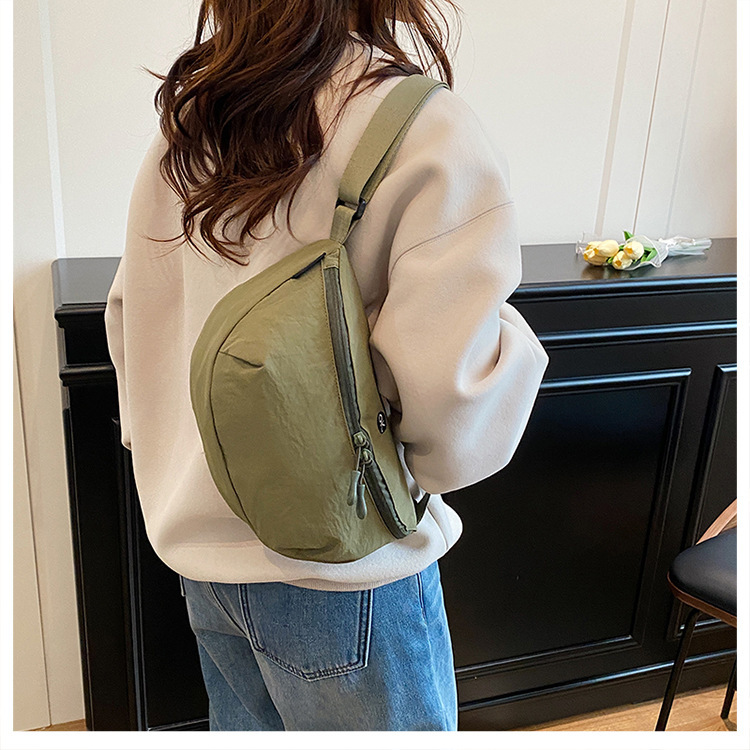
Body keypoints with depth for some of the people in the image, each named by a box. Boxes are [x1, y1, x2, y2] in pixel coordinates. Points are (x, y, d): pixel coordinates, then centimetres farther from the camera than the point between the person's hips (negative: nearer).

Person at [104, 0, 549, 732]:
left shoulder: (185, 126, 1)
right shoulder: (430, 132, -20)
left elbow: (129, 320, 9)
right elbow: (457, 419, -24)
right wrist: (510, 340, -4)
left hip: (202, 540, 7)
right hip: (340, 577, -6)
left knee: (242, 726, 26)